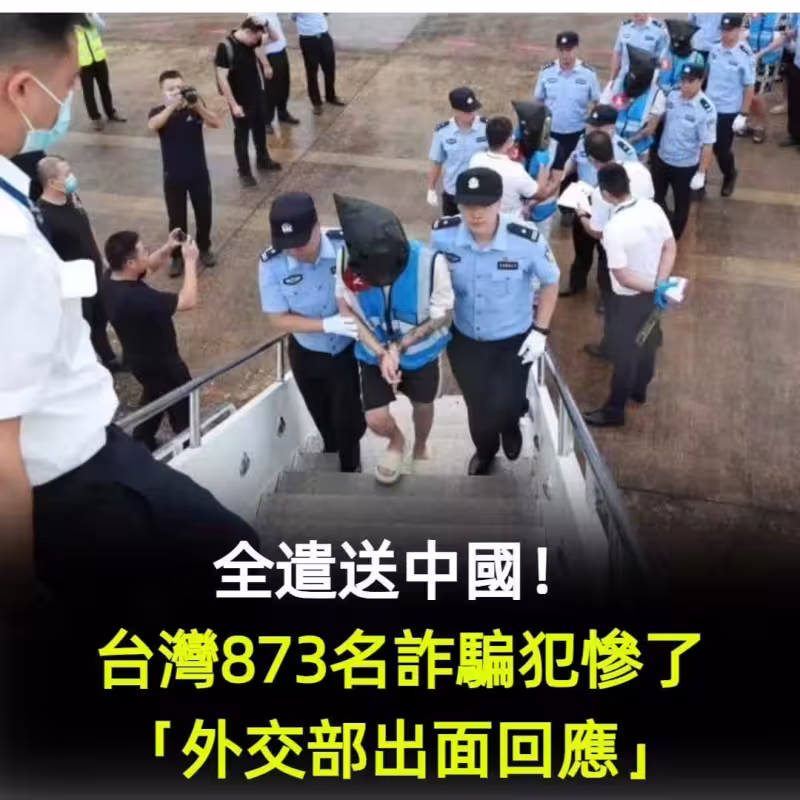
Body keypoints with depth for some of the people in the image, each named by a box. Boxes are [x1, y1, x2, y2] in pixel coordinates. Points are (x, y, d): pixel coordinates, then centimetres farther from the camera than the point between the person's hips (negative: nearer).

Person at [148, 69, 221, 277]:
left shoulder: (195, 107, -7)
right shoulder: (158, 111, -8)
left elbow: (217, 123, -22)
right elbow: (152, 125, -32)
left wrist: (198, 106, -37)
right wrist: (172, 106, -41)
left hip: (199, 173, 1)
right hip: (173, 177, -1)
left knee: (204, 214, 14)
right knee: (176, 219, 7)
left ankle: (204, 249, 36)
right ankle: (177, 256, 22)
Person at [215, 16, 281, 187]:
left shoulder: (250, 41, -3)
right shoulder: (225, 47, -24)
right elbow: (222, 79, -23)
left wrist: (265, 26, -13)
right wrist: (233, 105, -23)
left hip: (258, 95, 7)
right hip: (241, 101, -7)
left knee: (260, 129, 23)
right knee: (242, 136, 6)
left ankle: (263, 160, 44)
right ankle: (244, 172, 19)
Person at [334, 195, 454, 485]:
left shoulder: (430, 262, -36)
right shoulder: (349, 260, -30)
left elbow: (443, 317, -20)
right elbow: (347, 310, -14)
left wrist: (398, 347, -23)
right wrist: (381, 353, -22)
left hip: (420, 353, 0)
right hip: (374, 354, 1)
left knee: (422, 405, 24)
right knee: (376, 420, -3)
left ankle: (420, 448, 59)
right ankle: (396, 441, 36)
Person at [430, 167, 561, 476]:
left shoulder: (527, 240, -27)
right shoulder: (442, 234, -22)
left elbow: (550, 281, -8)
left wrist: (540, 331, -10)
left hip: (513, 340, -2)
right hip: (464, 339, 2)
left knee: (503, 406, -2)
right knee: (477, 405, 17)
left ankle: (511, 427, 40)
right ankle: (484, 451, 52)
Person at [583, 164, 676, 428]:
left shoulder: (613, 229, -30)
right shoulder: (653, 208, -10)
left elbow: (623, 277, -27)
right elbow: (670, 248, -5)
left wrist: (652, 287, -15)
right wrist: (660, 283, -11)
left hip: (629, 298, -7)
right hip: (652, 293, 7)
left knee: (624, 352, 9)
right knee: (647, 342, 26)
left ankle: (614, 410, 25)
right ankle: (639, 390, 49)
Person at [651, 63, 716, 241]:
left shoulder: (706, 110, -26)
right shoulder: (672, 95, -10)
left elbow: (708, 144, -22)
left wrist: (701, 173, -21)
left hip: (685, 166, -5)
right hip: (661, 158, 5)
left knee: (681, 204, 16)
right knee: (656, 196, 22)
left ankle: (672, 238, 37)